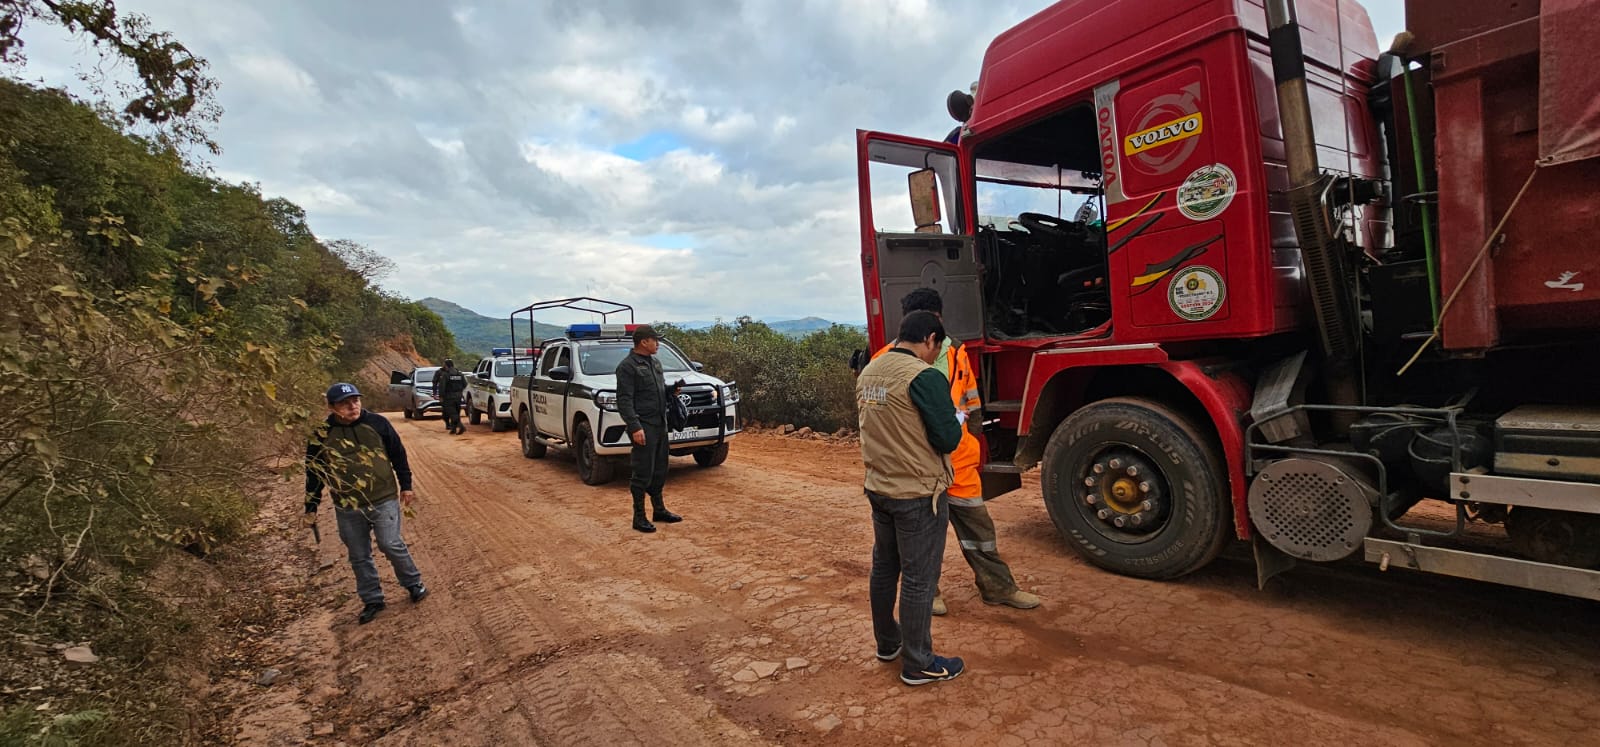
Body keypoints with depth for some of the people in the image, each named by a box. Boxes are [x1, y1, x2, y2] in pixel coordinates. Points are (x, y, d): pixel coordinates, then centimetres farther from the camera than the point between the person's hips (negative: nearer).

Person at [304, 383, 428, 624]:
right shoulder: (321, 435, -5)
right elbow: (314, 474, 5)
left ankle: (414, 584, 18)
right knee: (359, 557, 10)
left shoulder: (376, 423, -6)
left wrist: (406, 485, 7)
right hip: (348, 509, 2)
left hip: (384, 500, -2)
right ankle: (372, 601, 26)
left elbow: (398, 455, 5)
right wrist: (311, 509, 7)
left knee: (391, 545, -5)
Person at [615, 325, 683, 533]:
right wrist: (635, 427, -23)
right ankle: (639, 517, 6)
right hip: (644, 427, -8)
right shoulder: (627, 366, -12)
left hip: (660, 425, 8)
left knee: (659, 471, 15)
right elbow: (624, 400, -17)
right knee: (643, 473, -3)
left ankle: (659, 510, 27)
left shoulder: (655, 363, 15)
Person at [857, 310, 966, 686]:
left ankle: (888, 642, 37)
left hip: (878, 488, 8)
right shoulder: (924, 377, -21)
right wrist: (954, 421, 3)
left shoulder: (868, 372, 4)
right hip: (918, 493, -8)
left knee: (883, 569, 20)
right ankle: (918, 664, 18)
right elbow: (948, 439, -20)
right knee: (918, 580, 5)